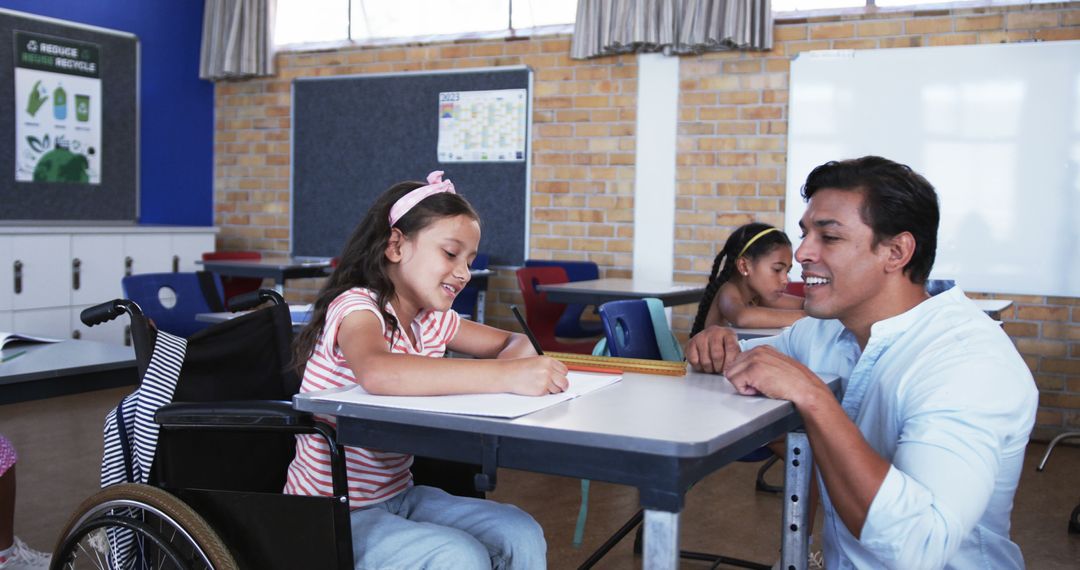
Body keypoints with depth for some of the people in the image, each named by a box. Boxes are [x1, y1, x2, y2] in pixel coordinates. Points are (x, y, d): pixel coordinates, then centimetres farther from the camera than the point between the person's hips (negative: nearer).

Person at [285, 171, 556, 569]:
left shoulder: (431, 320, 5)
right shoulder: (356, 307, -20)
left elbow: (513, 342, 15)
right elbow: (378, 373, -43)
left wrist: (518, 357, -12)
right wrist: (505, 376, -46)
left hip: (397, 496, 7)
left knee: (522, 536, -10)